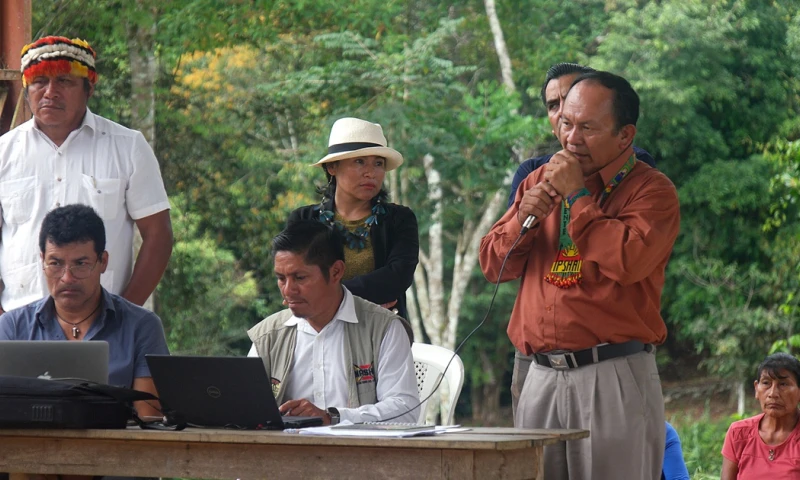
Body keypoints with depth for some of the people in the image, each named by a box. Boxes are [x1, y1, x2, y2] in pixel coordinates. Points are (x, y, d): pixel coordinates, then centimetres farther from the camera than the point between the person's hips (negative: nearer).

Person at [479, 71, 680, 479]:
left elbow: (628, 261, -22)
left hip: (614, 378, -5)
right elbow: (493, 266, 14)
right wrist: (523, 219, -5)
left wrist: (577, 195, -12)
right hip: (542, 375, 5)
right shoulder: (541, 180, 15)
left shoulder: (650, 190, -2)